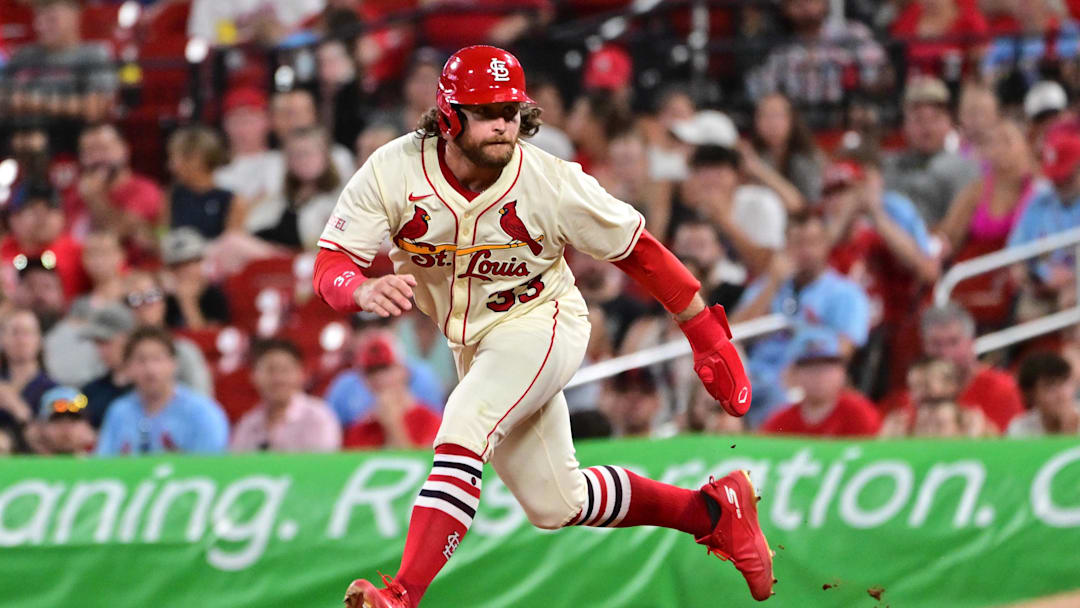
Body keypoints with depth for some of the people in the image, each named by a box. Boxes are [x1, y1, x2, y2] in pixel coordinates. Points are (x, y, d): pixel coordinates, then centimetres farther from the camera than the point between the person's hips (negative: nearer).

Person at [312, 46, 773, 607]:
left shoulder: (554, 184, -22)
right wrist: (365, 291, -45)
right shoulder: (393, 172, -18)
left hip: (540, 325, -5)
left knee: (463, 428, -31)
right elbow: (329, 268, -20)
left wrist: (709, 337, -6)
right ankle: (713, 511, 32)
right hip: (473, 345, 5)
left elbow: (638, 252, -9)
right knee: (555, 504, 12)